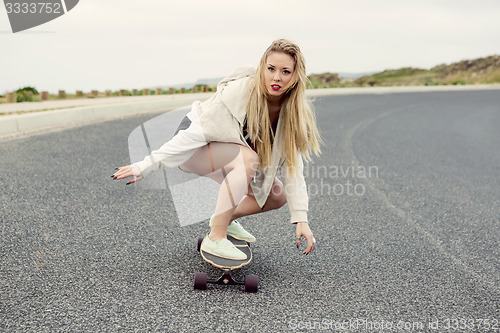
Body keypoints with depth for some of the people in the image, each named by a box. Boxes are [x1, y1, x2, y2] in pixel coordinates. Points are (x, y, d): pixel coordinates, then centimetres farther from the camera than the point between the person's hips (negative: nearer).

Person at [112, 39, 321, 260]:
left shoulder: (293, 111, -13)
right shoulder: (239, 91, -31)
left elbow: (292, 166, -12)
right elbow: (195, 133, -29)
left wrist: (301, 219, -18)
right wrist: (146, 166, -29)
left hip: (228, 155, 6)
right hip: (193, 148, -6)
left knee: (277, 196, -5)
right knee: (249, 158, -34)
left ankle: (225, 218, 17)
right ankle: (215, 238, -25)